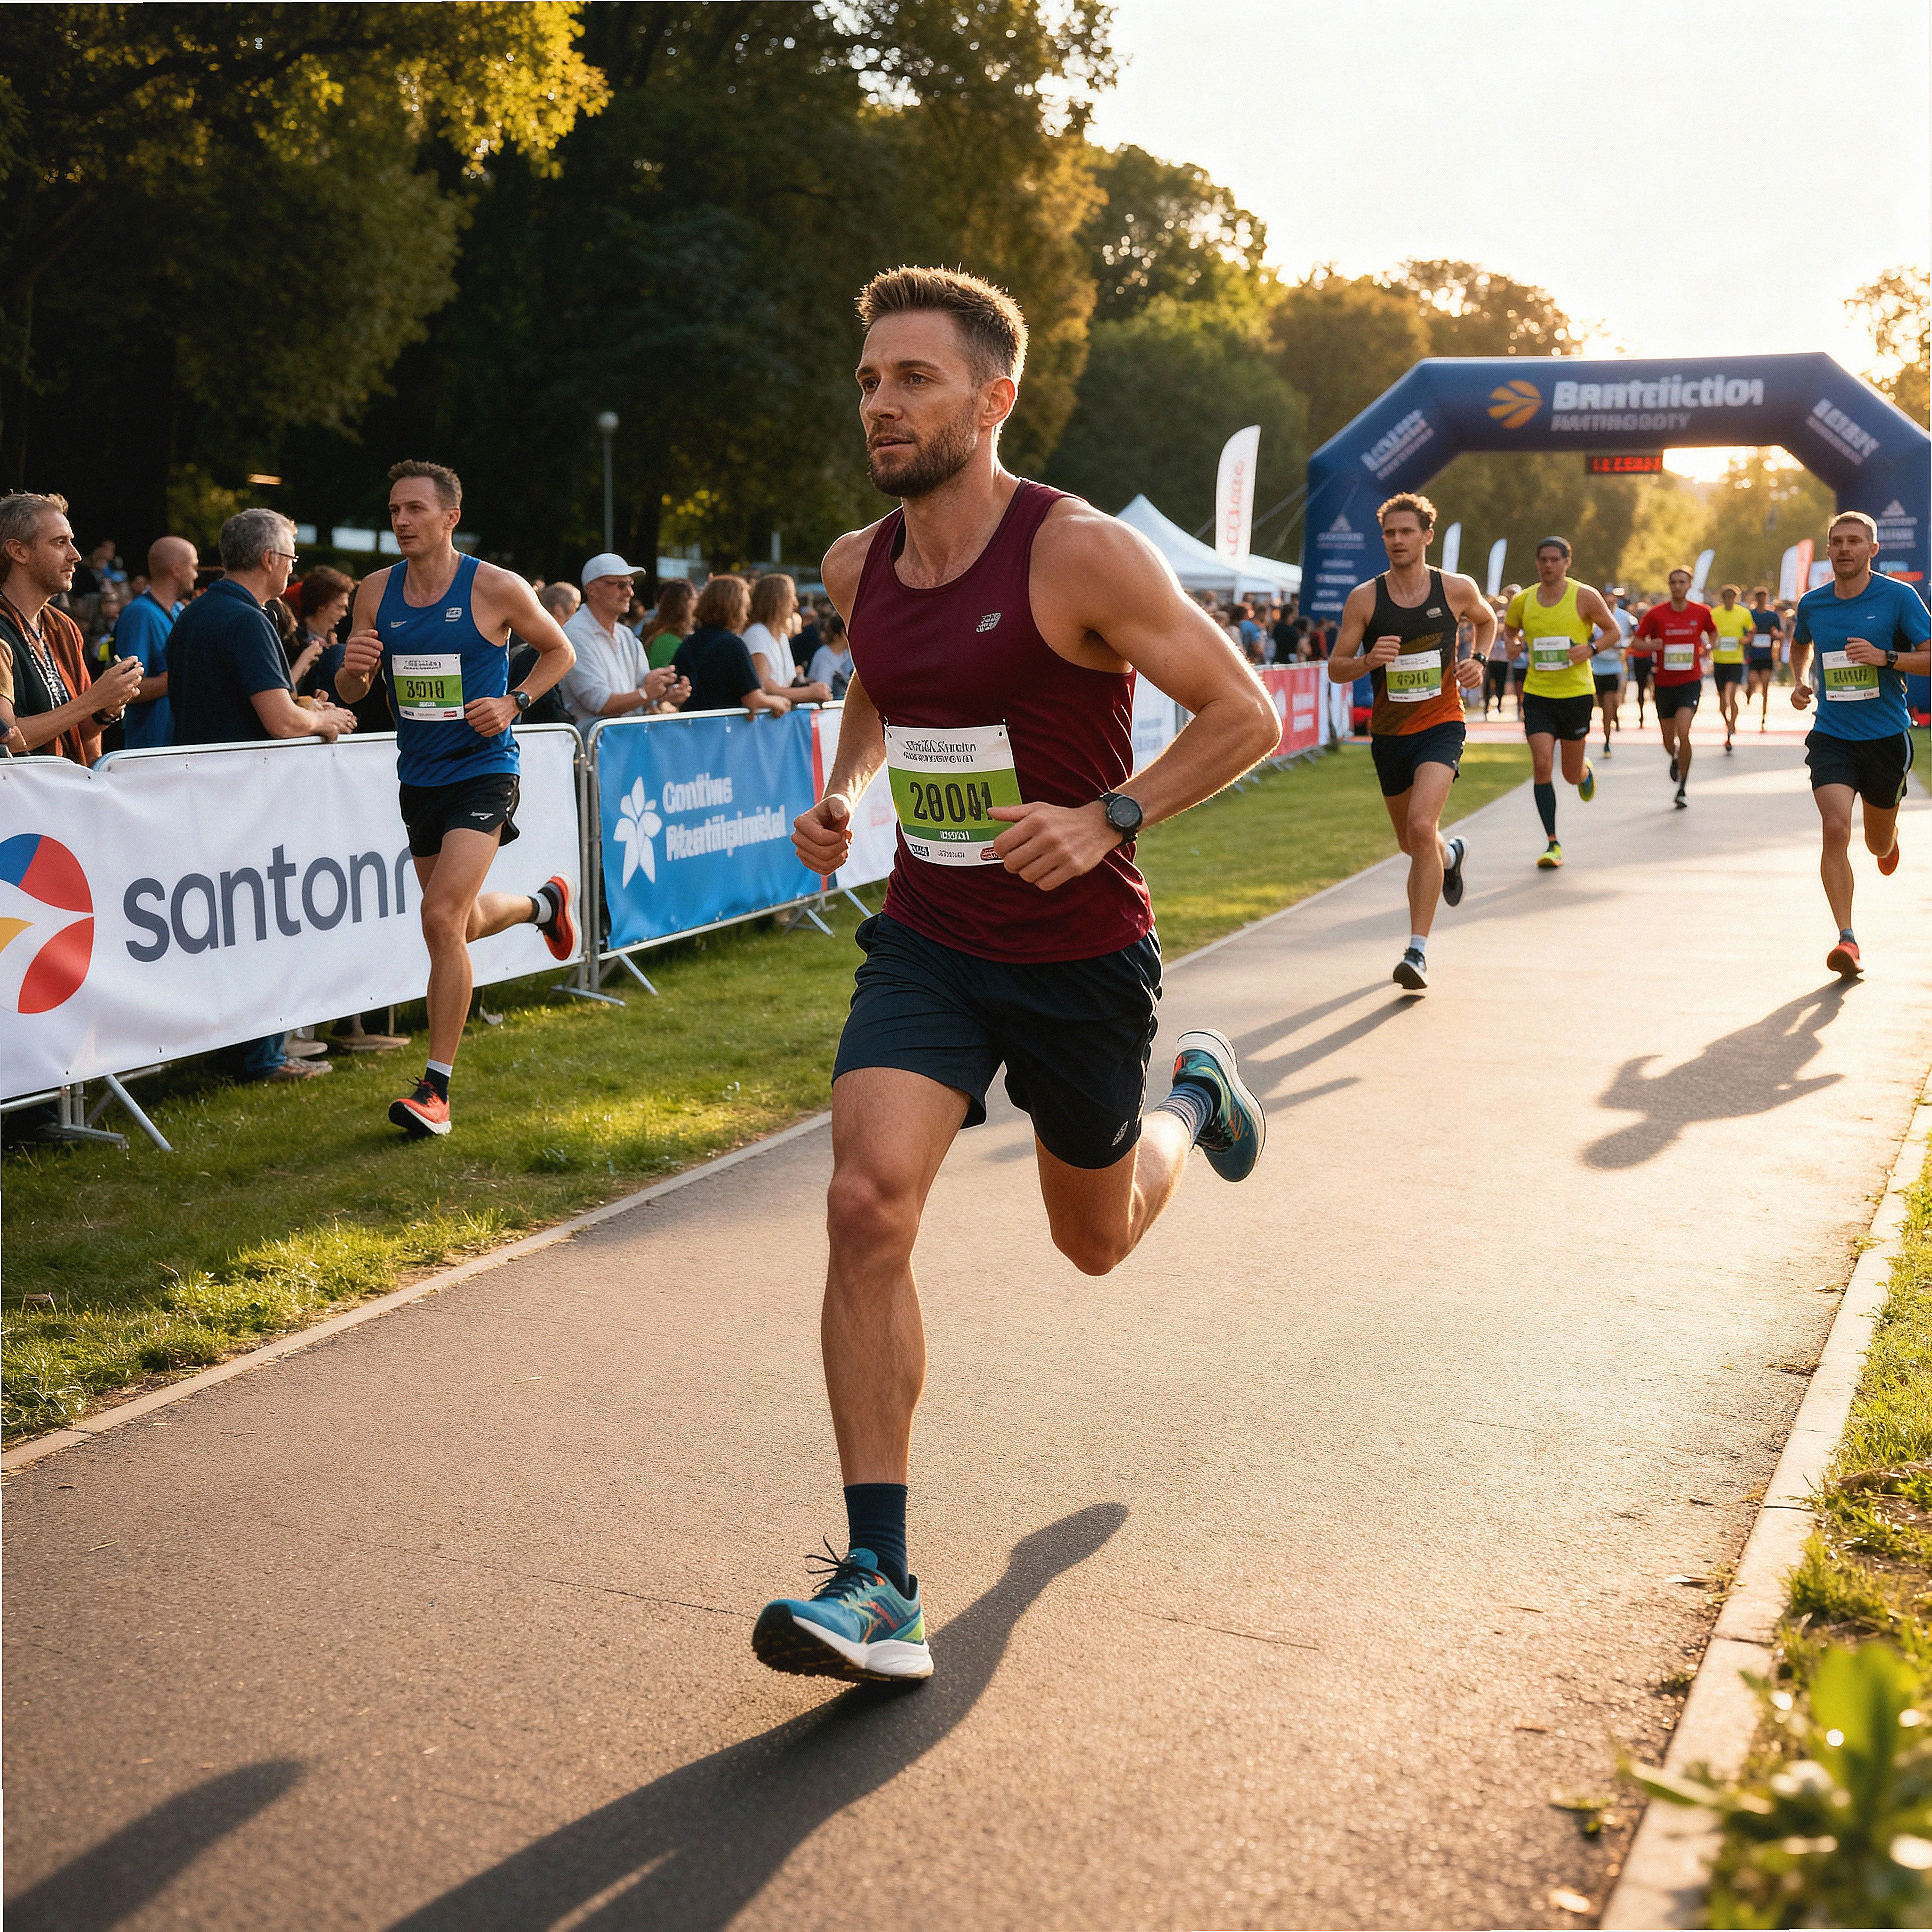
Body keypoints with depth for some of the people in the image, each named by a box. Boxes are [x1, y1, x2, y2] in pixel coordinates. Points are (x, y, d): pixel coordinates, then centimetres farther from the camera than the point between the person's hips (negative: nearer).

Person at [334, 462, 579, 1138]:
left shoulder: (497, 588, -9)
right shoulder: (375, 592, 3)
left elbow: (559, 651, 6)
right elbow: (351, 694, 9)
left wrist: (513, 703, -10)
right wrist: (354, 668, -15)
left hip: (481, 772, -6)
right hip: (419, 777, 6)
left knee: (443, 919, -18)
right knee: (462, 922, 18)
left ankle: (436, 1089, -10)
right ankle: (544, 903, 53)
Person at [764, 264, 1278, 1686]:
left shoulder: (1080, 555, -18)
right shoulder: (857, 568, 0)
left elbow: (1247, 716, -13)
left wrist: (1110, 820, -24)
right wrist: (840, 796, 3)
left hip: (1081, 953, -3)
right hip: (927, 941, 3)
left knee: (1096, 1241, 16)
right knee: (868, 1202, -20)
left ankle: (1196, 1098, 53)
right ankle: (882, 1585, -14)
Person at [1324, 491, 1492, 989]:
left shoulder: (1458, 589, -3)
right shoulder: (1364, 599, -5)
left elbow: (1486, 620, 20)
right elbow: (1336, 668, -2)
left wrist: (1477, 660, 1)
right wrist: (1369, 660, -23)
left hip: (1441, 726, -3)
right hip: (1389, 733, 3)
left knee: (1421, 826, -24)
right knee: (1411, 844, 18)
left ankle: (1418, 951, -20)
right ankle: (1452, 854, 57)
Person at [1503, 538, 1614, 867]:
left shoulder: (1585, 597, -5)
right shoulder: (1522, 601, 3)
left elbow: (1614, 631, 4)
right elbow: (1510, 630, 22)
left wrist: (1591, 648, -14)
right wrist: (1517, 643, -1)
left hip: (1576, 692, -1)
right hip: (1537, 693, 1)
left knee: (1571, 775, 7)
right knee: (1542, 765, -14)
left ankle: (1585, 772, 49)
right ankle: (1553, 844, -6)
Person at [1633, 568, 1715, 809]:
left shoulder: (1702, 612, 0)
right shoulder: (1655, 614, -4)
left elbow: (1713, 633, 20)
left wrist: (1708, 647, -1)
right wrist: (1652, 646, -19)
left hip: (1691, 682, -1)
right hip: (1665, 683, 2)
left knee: (1683, 732, -20)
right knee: (1669, 740, 10)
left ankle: (1682, 789, -8)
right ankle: (1676, 759, 50)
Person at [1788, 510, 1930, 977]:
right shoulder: (1812, 604, 3)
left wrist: (1885, 657, -22)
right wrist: (1799, 682, 7)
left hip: (1886, 736, -1)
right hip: (1831, 736, 1)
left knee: (1879, 844, 14)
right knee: (1836, 829, -20)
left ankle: (1890, 837, 55)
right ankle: (1847, 941, -18)